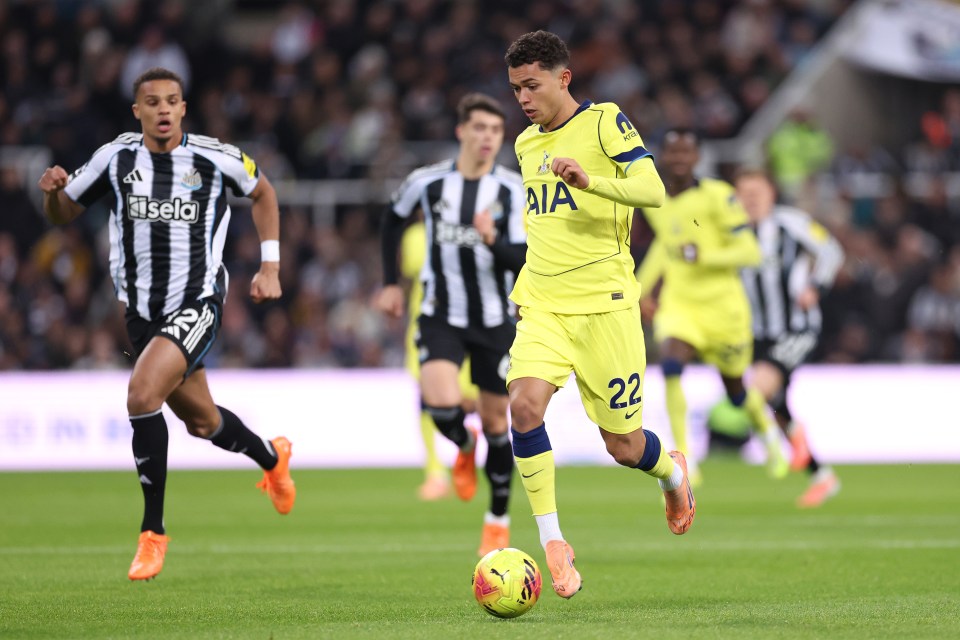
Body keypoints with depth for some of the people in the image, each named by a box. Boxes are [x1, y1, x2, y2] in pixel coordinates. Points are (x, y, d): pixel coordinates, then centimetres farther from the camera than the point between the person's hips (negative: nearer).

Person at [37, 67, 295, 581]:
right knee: (201, 422, 16)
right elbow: (62, 215, 7)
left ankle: (152, 531, -13)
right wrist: (53, 191, -16)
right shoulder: (116, 157, -3)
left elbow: (262, 193, 12)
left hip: (198, 303, -4)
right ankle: (271, 457, 50)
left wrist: (270, 267, 7)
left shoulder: (216, 158, -8)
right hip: (143, 309, 4)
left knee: (142, 394, -25)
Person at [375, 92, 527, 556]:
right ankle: (464, 449, 14)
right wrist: (391, 283, 15)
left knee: (494, 421, 5)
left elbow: (522, 260, -13)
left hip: (495, 321, 0)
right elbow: (393, 219, 15)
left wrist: (493, 240, -33)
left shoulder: (513, 191, -9)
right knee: (442, 405, -24)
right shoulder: (427, 182, -6)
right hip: (441, 317, 0)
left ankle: (498, 520, 24)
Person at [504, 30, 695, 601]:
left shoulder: (604, 123, -4)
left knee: (624, 445, 2)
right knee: (525, 402, -23)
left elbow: (653, 190, -17)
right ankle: (553, 542, -16)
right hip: (543, 305, 5)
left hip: (604, 302, -5)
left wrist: (588, 181, -32)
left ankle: (673, 472, 39)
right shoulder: (526, 144, 15)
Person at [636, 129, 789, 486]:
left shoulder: (718, 196, -13)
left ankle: (768, 433, 47)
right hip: (678, 305, 3)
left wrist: (703, 255, -28)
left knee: (736, 389, 12)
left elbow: (750, 252, -15)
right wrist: (643, 288, 21)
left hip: (722, 307, -3)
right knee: (671, 365, -26)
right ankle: (683, 459, -22)